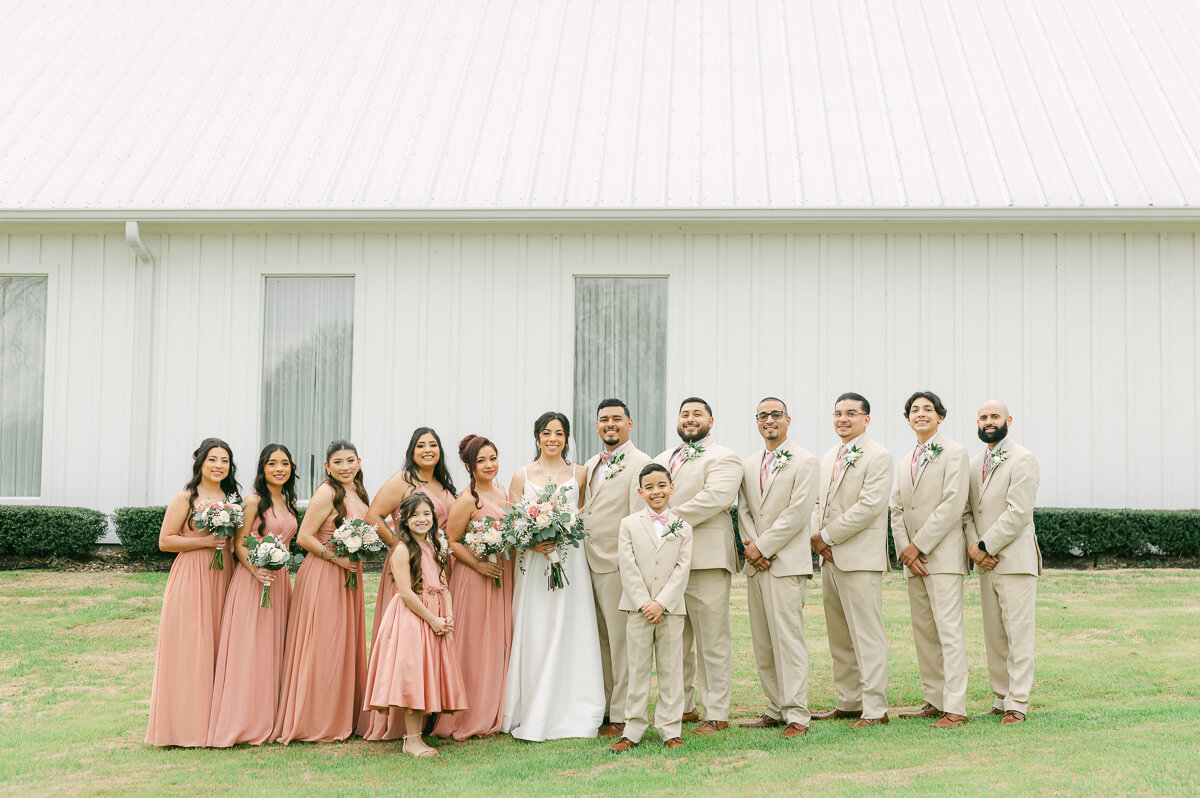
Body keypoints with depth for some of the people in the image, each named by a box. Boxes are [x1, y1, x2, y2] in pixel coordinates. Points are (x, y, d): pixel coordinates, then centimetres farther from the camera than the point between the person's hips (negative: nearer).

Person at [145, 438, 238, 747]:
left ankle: (214, 721, 11)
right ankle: (186, 724, -2)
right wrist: (204, 541, -14)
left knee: (218, 647, 5)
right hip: (191, 578, -6)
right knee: (188, 648, -7)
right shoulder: (186, 498, -2)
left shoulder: (231, 498, 15)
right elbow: (165, 541, -7)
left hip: (223, 578, 6)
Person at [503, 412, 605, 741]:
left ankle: (571, 713, 5)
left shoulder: (579, 474, 7)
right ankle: (533, 716, 4)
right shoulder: (522, 476, 6)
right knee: (534, 636, -2)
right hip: (533, 563, 0)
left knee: (569, 633, -2)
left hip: (570, 561, 0)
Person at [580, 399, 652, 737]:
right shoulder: (590, 467, 18)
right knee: (601, 642, 13)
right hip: (590, 565, 8)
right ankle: (602, 709, 21)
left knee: (622, 642, -1)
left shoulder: (640, 463, -7)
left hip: (619, 565, -8)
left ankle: (622, 716, 5)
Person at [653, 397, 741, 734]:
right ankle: (683, 706, 21)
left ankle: (717, 714, 3)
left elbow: (713, 498, -17)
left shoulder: (724, 459, -1)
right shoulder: (662, 459, 23)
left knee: (712, 640, -3)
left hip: (705, 560, -7)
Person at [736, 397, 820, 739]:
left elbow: (797, 513, -10)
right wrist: (750, 544, -5)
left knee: (788, 637, -10)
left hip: (787, 563, -6)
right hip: (756, 564, 6)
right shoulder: (748, 466, 18)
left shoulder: (805, 462, -2)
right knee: (763, 641, 7)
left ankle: (796, 714, -8)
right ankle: (776, 708, 14)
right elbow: (743, 510, 13)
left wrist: (763, 547, -11)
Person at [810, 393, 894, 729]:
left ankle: (874, 708, -4)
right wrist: (818, 539, 0)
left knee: (868, 635, -7)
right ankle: (848, 702, 20)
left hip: (861, 559, -8)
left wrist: (827, 536, -13)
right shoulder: (828, 457, 18)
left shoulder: (878, 457, -7)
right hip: (830, 558, 8)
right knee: (839, 637, 12)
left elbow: (868, 506, -16)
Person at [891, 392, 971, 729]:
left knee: (949, 630, -11)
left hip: (943, 553, -7)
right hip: (914, 560, 7)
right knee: (923, 631, 8)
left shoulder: (954, 453, -3)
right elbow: (897, 511, 15)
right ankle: (934, 701, 14)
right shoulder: (904, 463, 20)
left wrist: (918, 545, -13)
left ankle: (955, 707, -11)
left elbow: (952, 505, -13)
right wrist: (904, 550, -2)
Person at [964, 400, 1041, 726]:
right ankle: (1001, 699, 14)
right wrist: (974, 547, -4)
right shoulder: (975, 464, 16)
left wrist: (985, 547, -14)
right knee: (993, 635, 8)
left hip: (1015, 560, -7)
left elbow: (1018, 513, -15)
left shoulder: (1023, 460, -7)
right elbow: (967, 511, 13)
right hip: (986, 563, 7)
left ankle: (1017, 704, -3)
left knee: (1018, 634, -6)